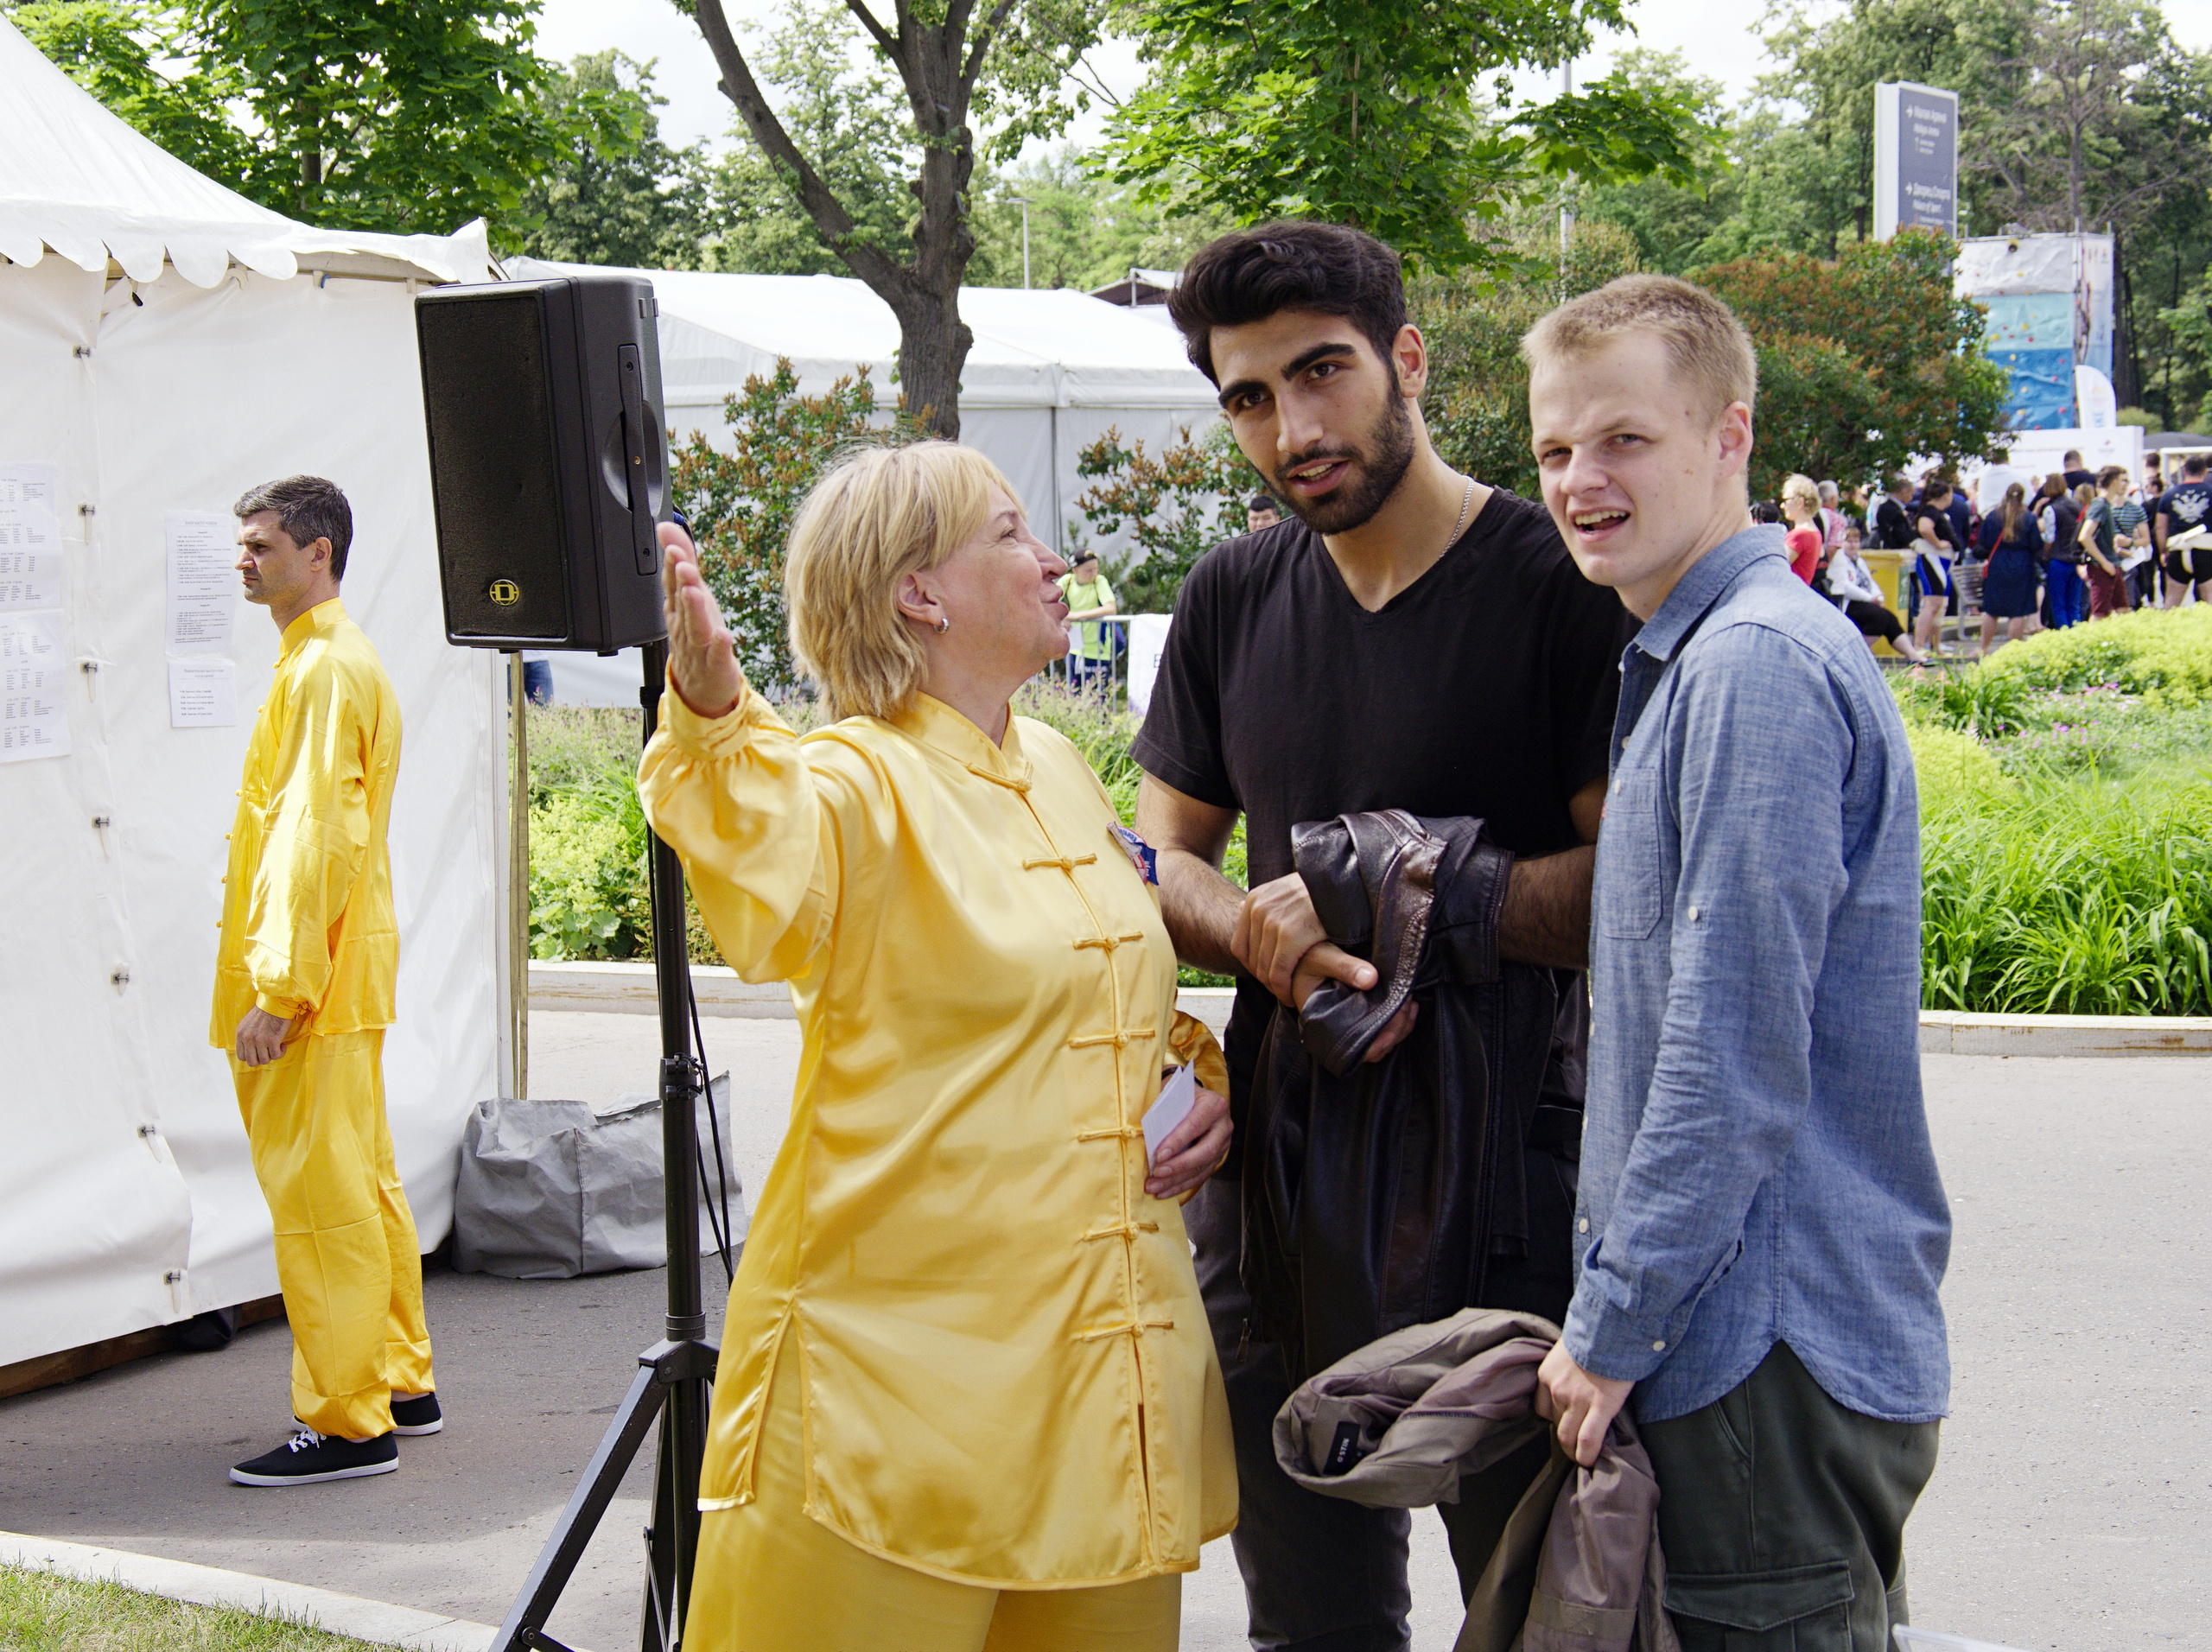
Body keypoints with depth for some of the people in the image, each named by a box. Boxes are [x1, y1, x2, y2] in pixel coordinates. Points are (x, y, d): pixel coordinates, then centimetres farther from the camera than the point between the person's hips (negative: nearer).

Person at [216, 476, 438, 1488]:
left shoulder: (326, 669, -14)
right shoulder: (328, 661, 18)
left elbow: (315, 837, -21)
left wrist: (276, 987, -23)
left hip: (313, 984, -11)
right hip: (340, 977, 11)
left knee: (319, 1193, -8)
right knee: (360, 1182, 16)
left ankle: (348, 1422, -5)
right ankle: (400, 1384, 24)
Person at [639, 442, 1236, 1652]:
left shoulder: (1057, 773, 13)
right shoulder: (857, 781, -10)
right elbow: (770, 890, -35)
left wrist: (1216, 1075, 10)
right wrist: (714, 712, -54)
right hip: (904, 1359, -7)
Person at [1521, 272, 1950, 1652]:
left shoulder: (1757, 666, -17)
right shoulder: (1700, 658, 15)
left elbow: (1735, 1058, -21)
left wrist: (1612, 1328, -16)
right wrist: (1618, 1309, 20)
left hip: (1773, 1364, -10)